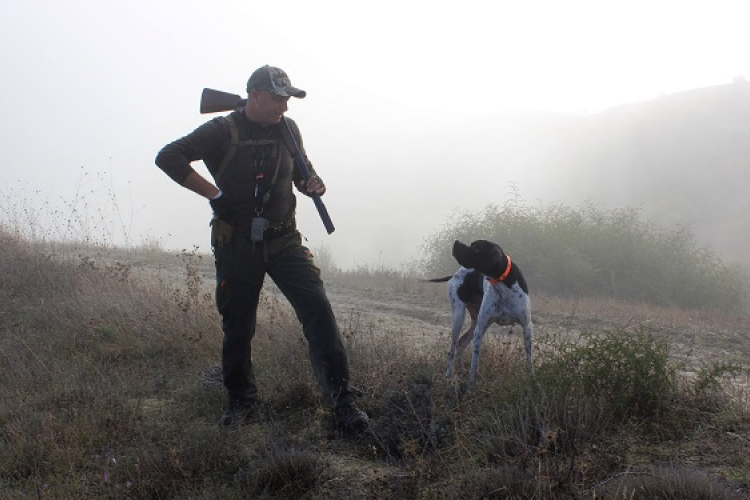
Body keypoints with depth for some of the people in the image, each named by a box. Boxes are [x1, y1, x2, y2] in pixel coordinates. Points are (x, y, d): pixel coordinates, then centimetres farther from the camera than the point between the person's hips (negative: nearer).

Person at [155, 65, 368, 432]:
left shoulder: (288, 129, 7)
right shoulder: (223, 132, -8)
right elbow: (168, 157, -13)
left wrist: (312, 184, -1)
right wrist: (214, 194, -17)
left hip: (283, 240, 3)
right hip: (237, 245, -2)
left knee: (318, 309, -13)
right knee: (237, 326, 7)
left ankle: (342, 401, -11)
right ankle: (241, 401, 27)